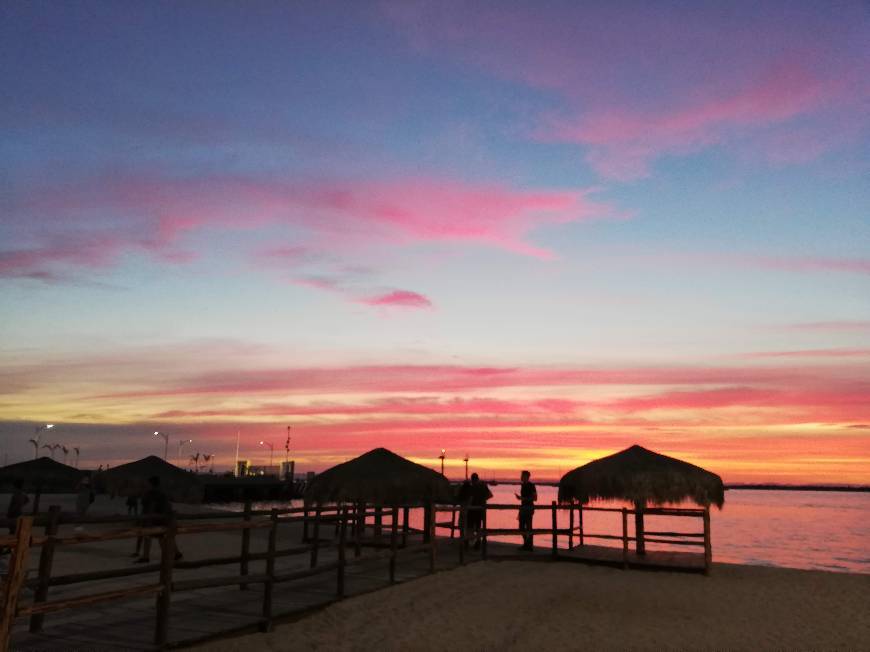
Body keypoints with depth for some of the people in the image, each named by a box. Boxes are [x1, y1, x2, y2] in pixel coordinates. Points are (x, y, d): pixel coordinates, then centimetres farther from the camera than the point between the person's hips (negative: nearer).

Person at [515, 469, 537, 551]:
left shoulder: (531, 485, -12)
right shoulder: (523, 485, 13)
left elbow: (535, 498, -17)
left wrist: (522, 498, -22)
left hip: (529, 508, -9)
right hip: (523, 508, 9)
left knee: (528, 527, -5)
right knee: (522, 527, 11)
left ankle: (529, 545, 1)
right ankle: (526, 544, 21)